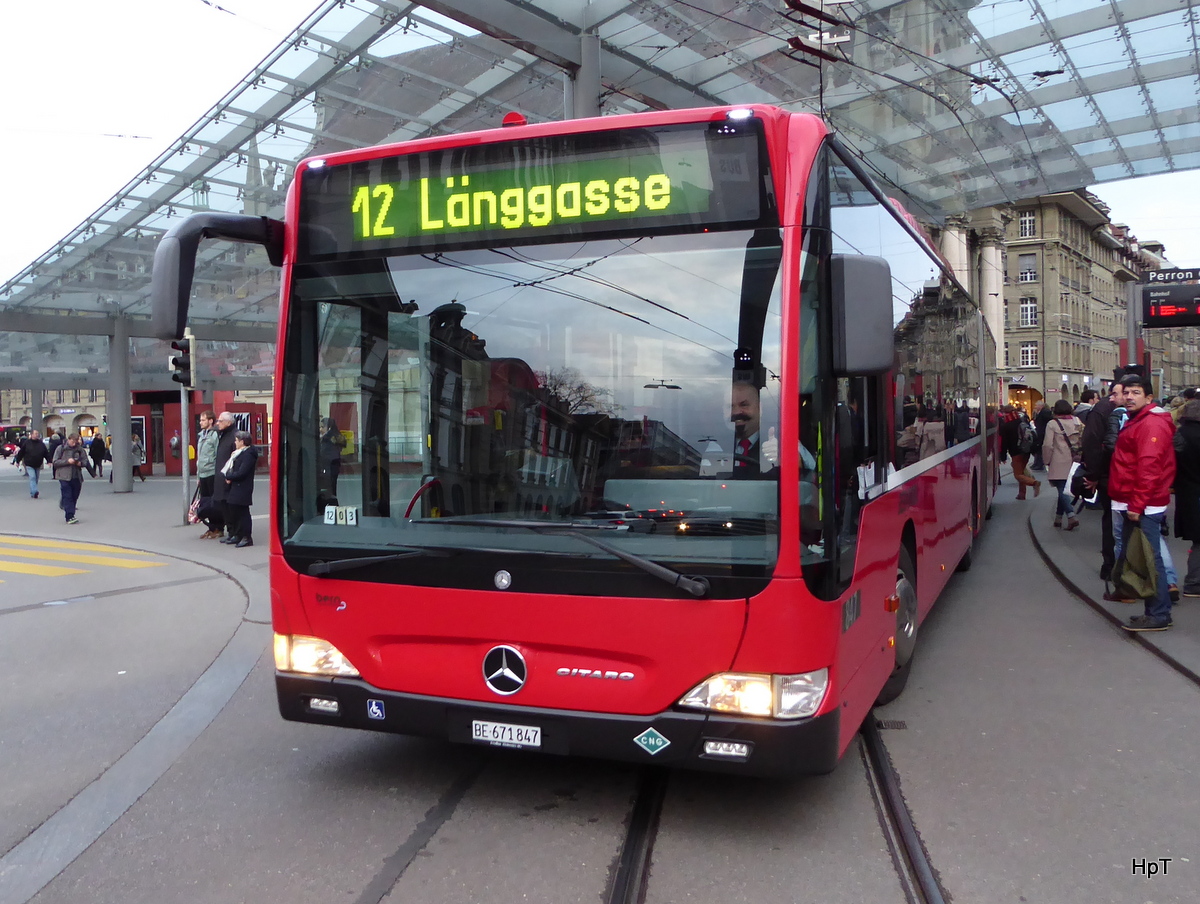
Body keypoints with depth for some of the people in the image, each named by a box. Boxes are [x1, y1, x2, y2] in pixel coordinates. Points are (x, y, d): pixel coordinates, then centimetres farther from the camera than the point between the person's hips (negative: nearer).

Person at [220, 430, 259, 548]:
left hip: (242, 490, -10)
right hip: (234, 489, 10)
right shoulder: (238, 453, 17)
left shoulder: (248, 455, -15)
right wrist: (227, 477, -2)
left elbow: (241, 473, -22)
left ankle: (246, 537, -1)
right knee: (233, 512, 14)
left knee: (242, 513, -5)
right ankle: (237, 535, 23)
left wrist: (228, 476, -10)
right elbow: (226, 467, 17)